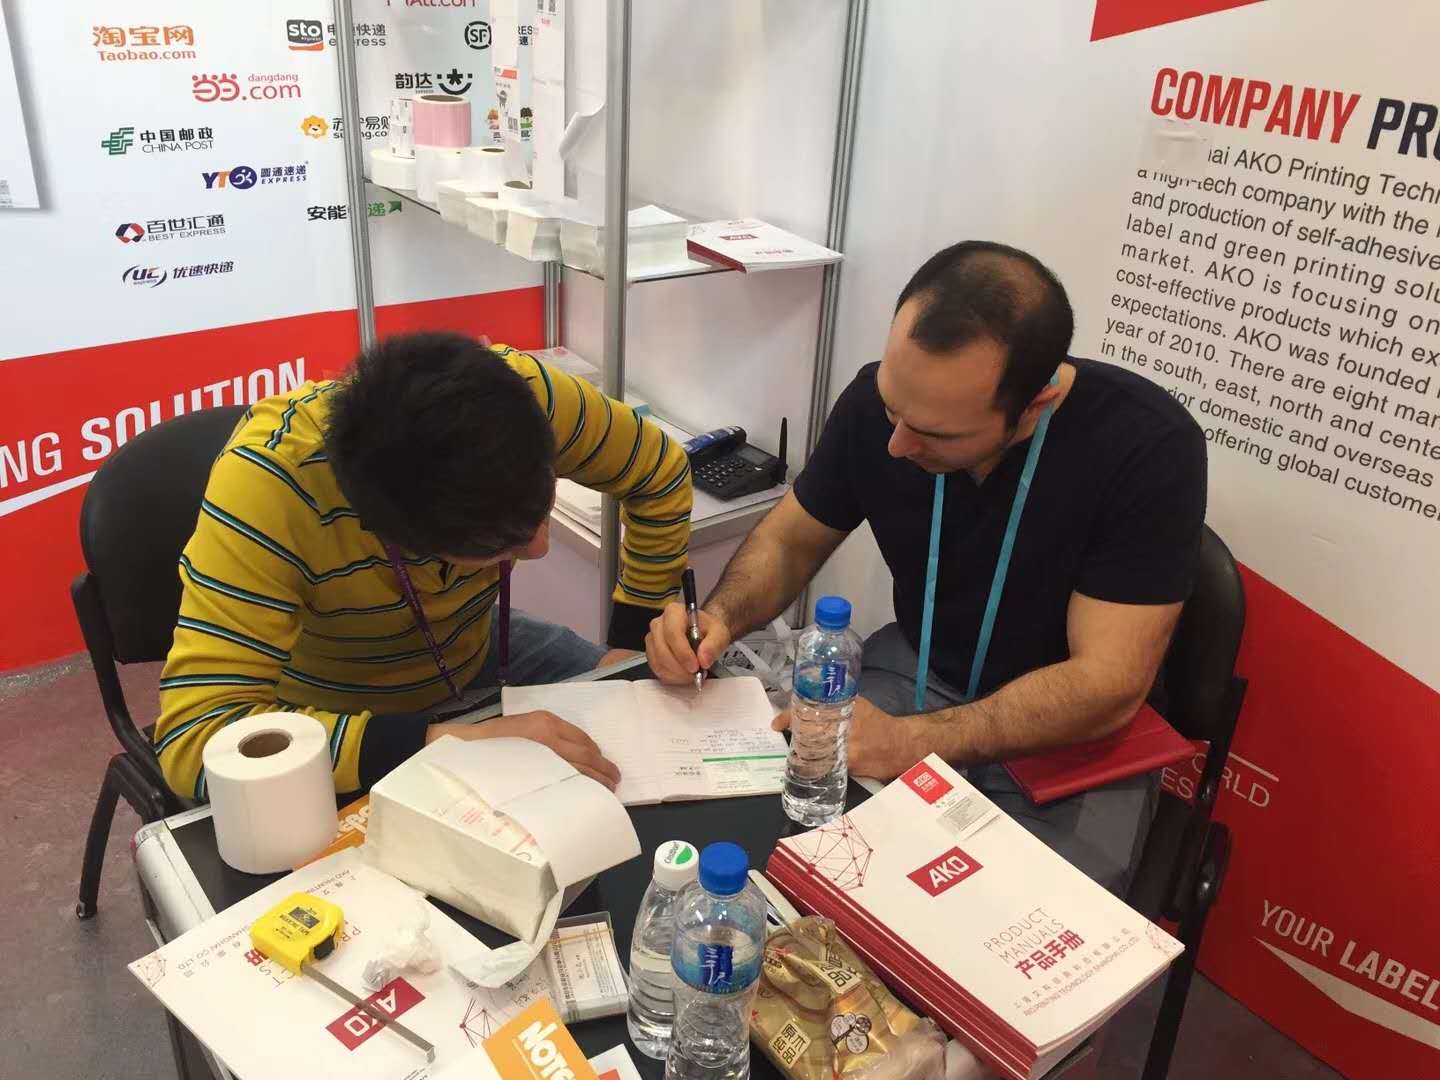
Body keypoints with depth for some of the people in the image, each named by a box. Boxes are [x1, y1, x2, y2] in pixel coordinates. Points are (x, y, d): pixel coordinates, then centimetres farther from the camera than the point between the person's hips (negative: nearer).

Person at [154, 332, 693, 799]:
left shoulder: (516, 389, -28)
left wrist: (630, 647, -11)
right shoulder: (268, 480, -39)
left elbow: (662, 476, -10)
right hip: (329, 725, -3)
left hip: (476, 659, 3)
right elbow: (194, 737, -44)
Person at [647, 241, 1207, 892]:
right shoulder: (879, 401, -14)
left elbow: (1108, 685, -26)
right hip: (917, 675, 3)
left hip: (1073, 737, -2)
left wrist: (910, 742, -37)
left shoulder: (1149, 447, -25)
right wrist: (719, 618, -18)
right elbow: (792, 538, 2)